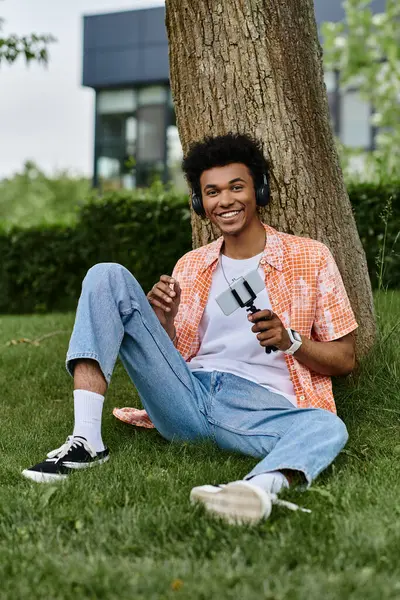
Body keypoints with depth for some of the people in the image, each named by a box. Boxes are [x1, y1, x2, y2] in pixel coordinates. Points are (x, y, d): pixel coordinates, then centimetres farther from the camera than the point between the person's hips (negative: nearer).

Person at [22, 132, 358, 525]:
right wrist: (163, 321, -4)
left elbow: (345, 359, 7)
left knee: (328, 427, -36)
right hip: (187, 399, 3)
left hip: (261, 406, -3)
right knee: (107, 276, -8)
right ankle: (86, 441, -23)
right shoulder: (190, 266, 17)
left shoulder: (310, 257, 7)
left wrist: (290, 340, -13)